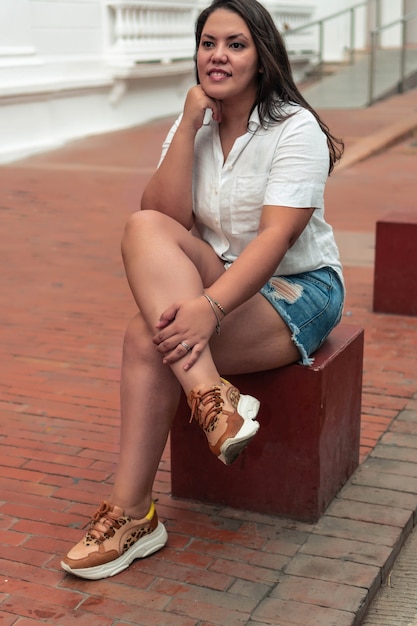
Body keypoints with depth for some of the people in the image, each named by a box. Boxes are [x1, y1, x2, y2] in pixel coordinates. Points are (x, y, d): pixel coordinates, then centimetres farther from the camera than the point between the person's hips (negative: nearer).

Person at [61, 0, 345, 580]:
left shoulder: (295, 129, -12)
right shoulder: (193, 125, 6)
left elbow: (277, 236, -26)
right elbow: (167, 219, -9)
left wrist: (208, 307, -40)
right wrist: (188, 127, -16)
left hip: (299, 289, -6)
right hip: (223, 284, 6)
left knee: (147, 337, -29)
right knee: (143, 228, -26)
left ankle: (132, 514, -23)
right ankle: (212, 399, -36)